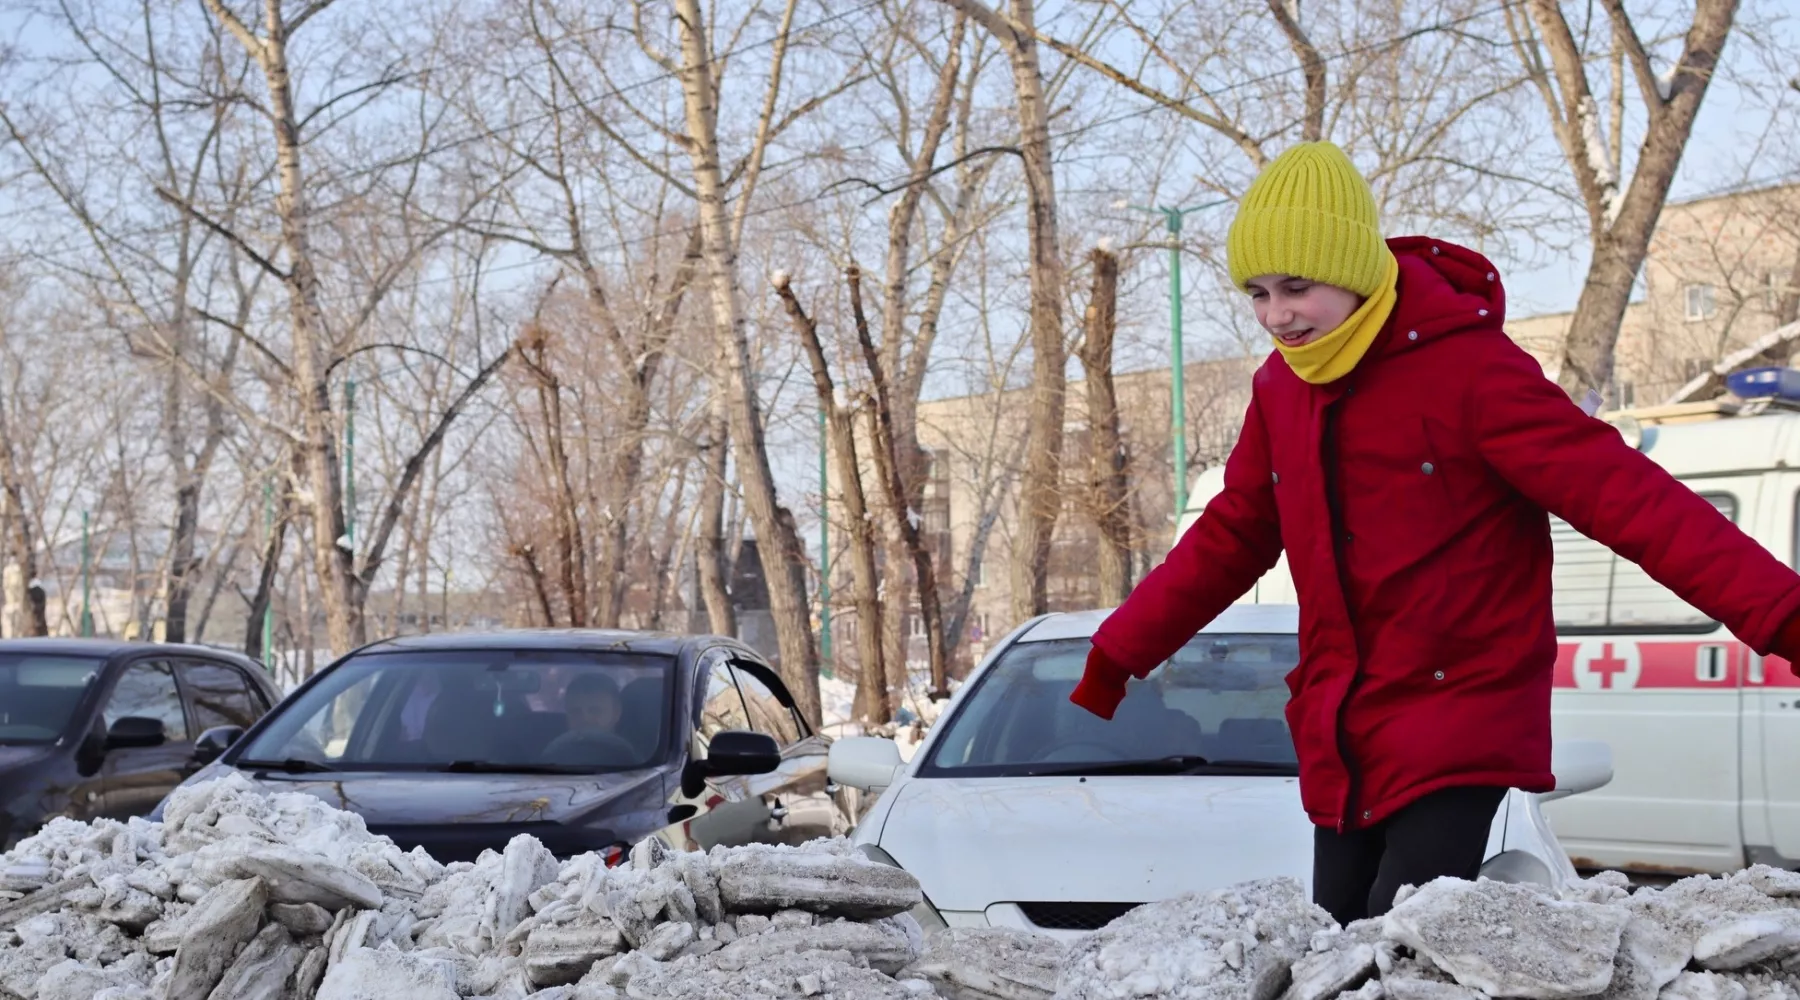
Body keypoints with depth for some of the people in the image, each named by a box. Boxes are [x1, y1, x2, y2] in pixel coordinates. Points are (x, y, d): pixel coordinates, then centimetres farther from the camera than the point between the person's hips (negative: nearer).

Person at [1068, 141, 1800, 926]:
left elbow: (1624, 494, -20)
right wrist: (1116, 655, 20)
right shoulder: (1281, 388, 7)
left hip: (1459, 729, -7)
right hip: (1339, 743, 7)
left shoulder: (1469, 368, -15)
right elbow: (1231, 538, 20)